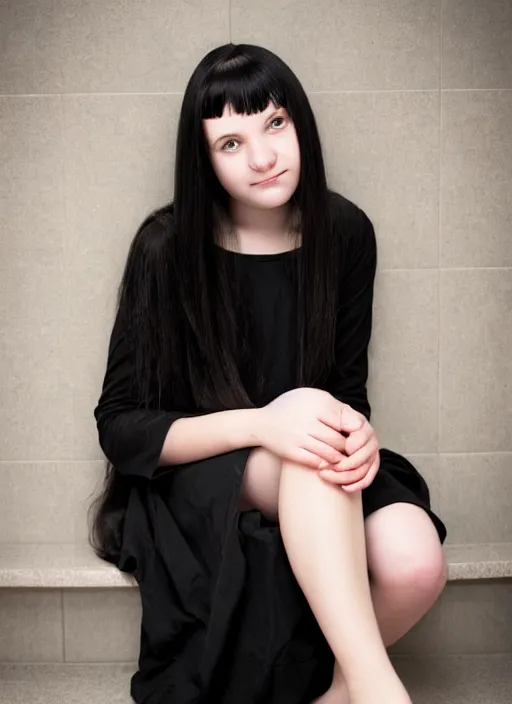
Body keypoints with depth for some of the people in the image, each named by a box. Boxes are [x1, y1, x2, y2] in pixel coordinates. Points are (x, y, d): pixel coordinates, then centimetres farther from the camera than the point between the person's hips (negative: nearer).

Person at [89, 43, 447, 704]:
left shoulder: (344, 232, -4)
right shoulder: (167, 248, -13)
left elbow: (348, 385, 5)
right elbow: (118, 425, -13)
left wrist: (356, 429, -21)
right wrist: (258, 423, -29)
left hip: (312, 488, 3)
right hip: (192, 482, -3)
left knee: (415, 564, -28)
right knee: (308, 430, -36)